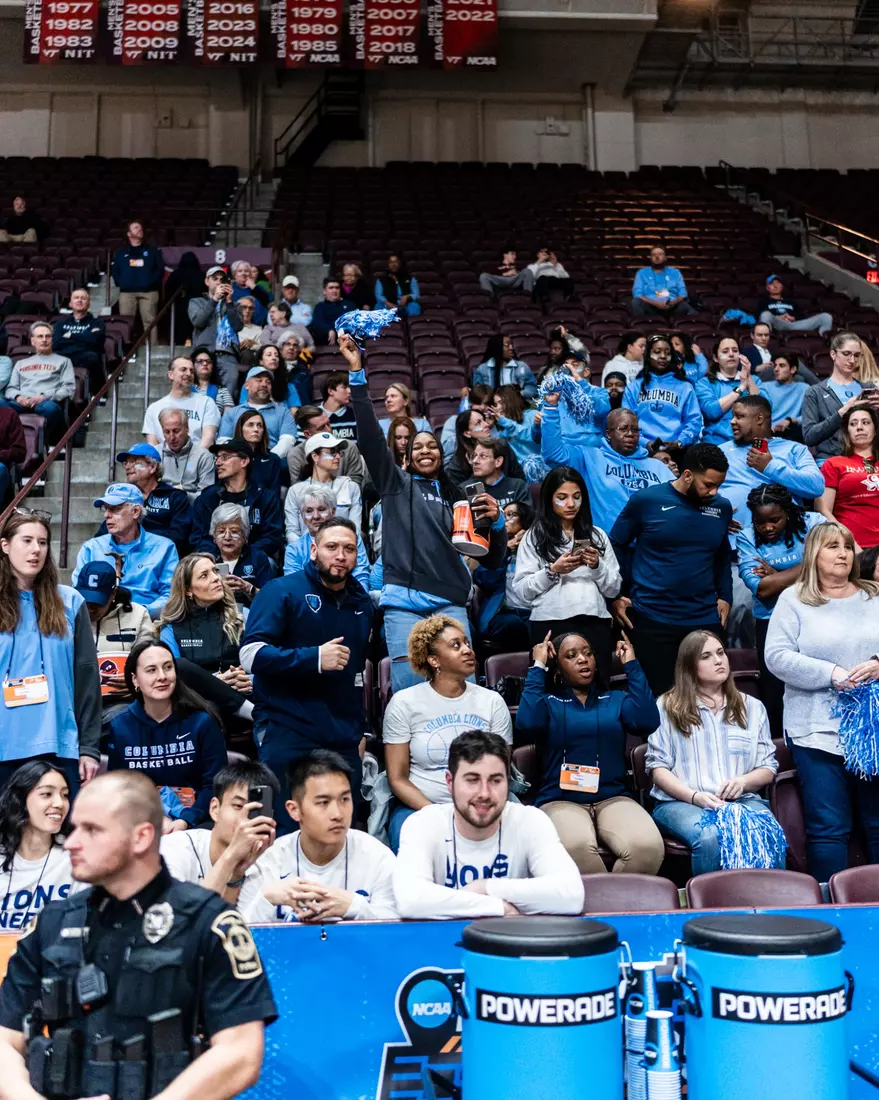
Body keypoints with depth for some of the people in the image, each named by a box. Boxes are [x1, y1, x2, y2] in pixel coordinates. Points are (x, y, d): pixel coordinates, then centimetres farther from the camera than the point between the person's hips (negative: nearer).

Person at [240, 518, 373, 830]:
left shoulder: (362, 602, 14)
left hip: (344, 739, 6)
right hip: (288, 736, -6)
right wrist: (314, 658, -23)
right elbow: (251, 655, -15)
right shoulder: (282, 591, -5)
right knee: (287, 834, -3)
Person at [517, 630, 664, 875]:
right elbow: (526, 725, -11)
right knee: (576, 847, -38)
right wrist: (537, 668, -2)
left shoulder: (616, 700, 19)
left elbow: (647, 722, -3)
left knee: (648, 846, -31)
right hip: (561, 800, -2)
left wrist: (632, 666, 3)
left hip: (613, 798, 2)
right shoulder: (548, 702, 12)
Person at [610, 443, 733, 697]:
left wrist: (725, 598, 10)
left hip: (706, 620, 4)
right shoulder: (646, 500, -7)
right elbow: (616, 546, 3)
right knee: (659, 697, 4)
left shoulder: (722, 507, 5)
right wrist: (616, 596, -3)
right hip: (652, 619, -4)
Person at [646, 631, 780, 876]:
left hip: (743, 800, 2)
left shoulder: (752, 707, 20)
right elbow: (658, 767, 4)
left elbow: (768, 768, 17)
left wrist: (743, 781, -6)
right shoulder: (667, 707, 11)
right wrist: (695, 796, -13)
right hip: (681, 802, -2)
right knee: (709, 837, -37)